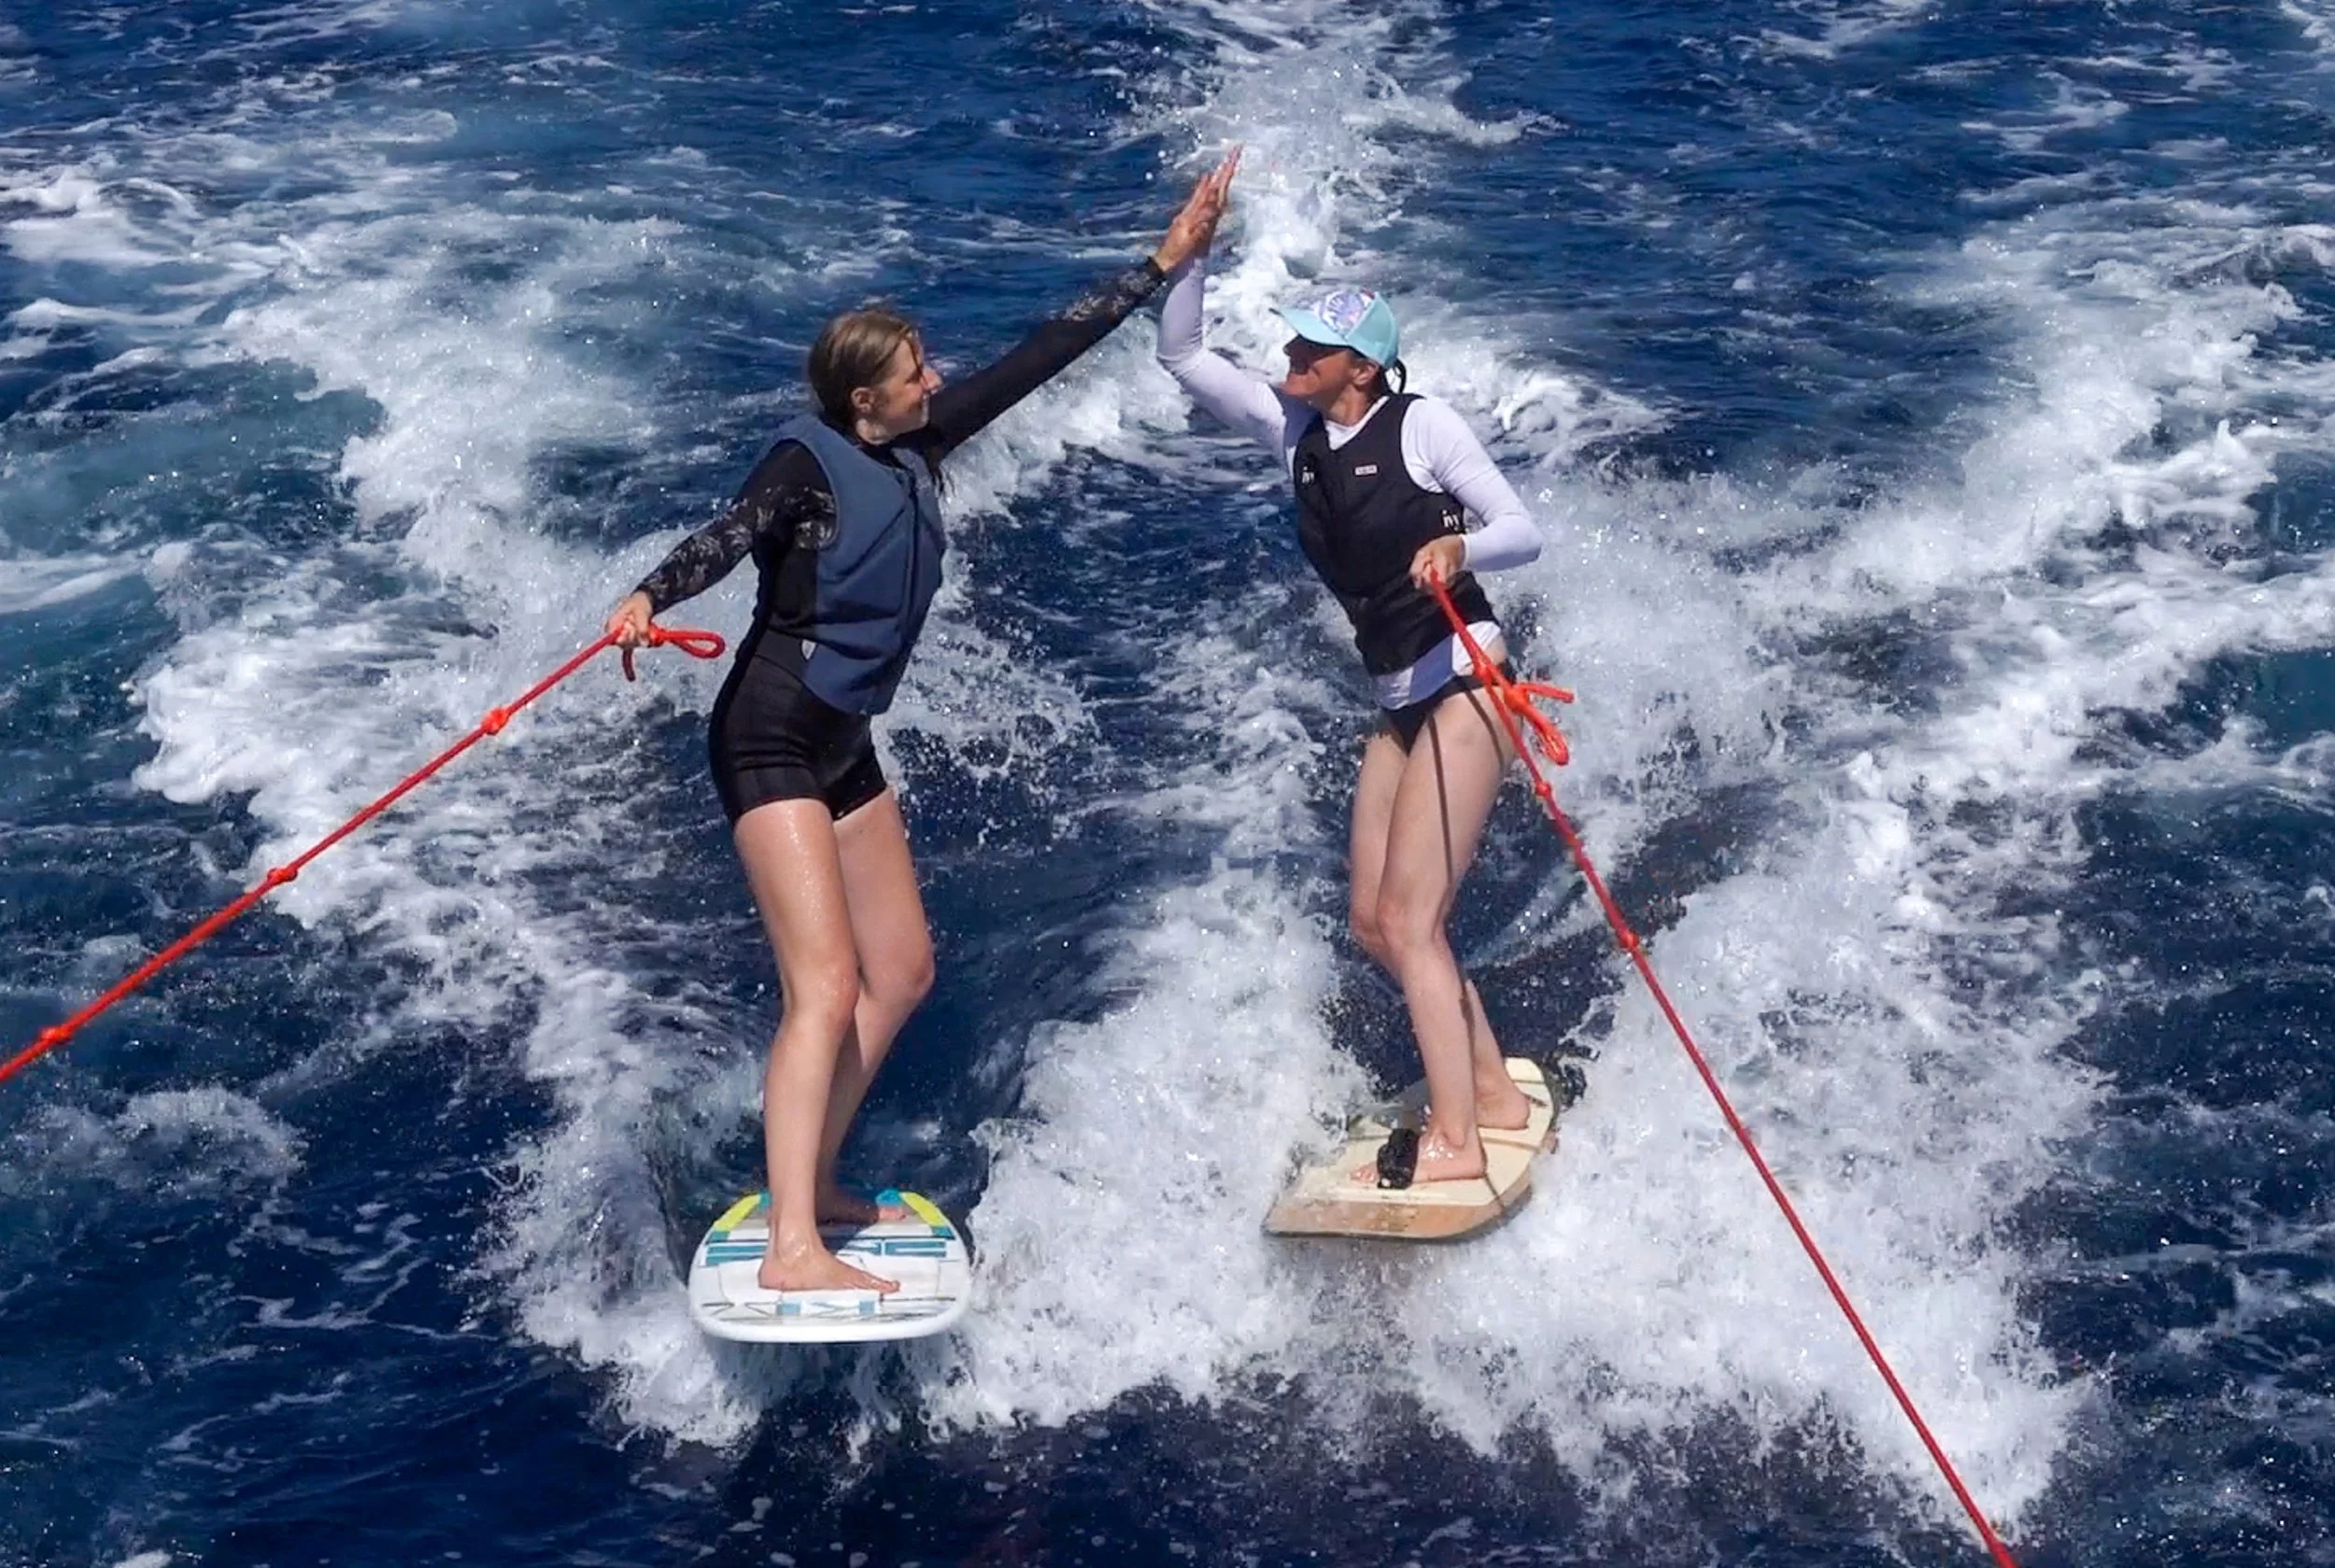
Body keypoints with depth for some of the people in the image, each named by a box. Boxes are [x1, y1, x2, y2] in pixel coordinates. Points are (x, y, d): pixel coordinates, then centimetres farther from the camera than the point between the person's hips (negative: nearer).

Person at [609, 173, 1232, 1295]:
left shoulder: (919, 446, 6)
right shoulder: (807, 460, -13)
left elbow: (1039, 356, 10)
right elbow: (730, 536, -32)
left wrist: (1162, 264, 14)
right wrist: (651, 598, -53)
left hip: (846, 744, 9)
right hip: (771, 739, -9)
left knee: (902, 972, 13)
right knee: (826, 988, -17)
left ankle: (811, 1185, 22)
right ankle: (791, 1252, -19)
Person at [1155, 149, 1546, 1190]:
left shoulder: (1423, 426, -9)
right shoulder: (1292, 428, 8)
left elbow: (1526, 532, -10)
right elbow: (1179, 354, 9)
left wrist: (1461, 549, -30)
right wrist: (1196, 244, -3)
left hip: (1463, 684, -8)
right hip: (1397, 702, 8)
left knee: (1409, 918, -12)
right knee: (1373, 923, 9)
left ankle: (1454, 1140, -8)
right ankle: (1493, 1090, 24)